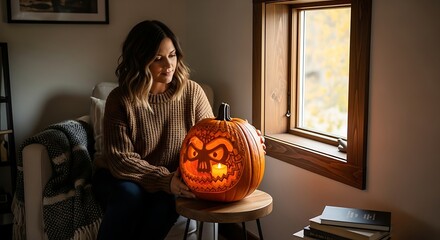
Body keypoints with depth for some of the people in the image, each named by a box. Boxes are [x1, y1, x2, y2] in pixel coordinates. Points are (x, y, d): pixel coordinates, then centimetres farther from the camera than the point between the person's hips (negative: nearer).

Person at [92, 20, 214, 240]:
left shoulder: (192, 92, -9)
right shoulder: (120, 99, -15)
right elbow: (120, 159, -20)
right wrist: (165, 180, -31)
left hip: (170, 183, 1)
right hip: (118, 177, -1)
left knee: (166, 202, -31)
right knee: (130, 194, -33)